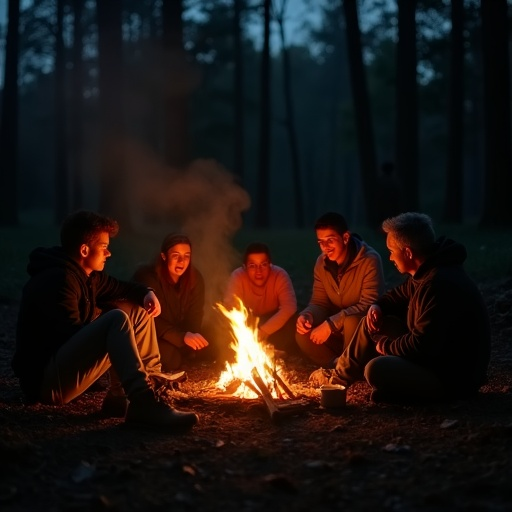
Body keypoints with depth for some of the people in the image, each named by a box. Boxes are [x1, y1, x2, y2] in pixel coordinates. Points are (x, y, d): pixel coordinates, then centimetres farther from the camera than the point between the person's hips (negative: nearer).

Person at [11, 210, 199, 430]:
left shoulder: (87, 275, 12)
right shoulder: (58, 280, -19)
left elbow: (118, 287, 28)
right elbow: (73, 335, -24)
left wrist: (147, 293, 7)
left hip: (67, 359, 11)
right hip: (45, 379, -11)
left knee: (137, 311, 14)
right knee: (117, 319, -31)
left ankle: (135, 390, 7)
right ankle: (145, 405, -41)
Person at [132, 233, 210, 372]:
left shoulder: (195, 278, -6)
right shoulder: (146, 276, -21)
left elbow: (195, 318, -6)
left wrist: (192, 335, -30)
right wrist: (182, 336, -41)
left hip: (184, 334, 6)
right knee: (170, 359, -34)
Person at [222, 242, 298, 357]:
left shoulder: (280, 275, -23)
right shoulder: (237, 276, -23)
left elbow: (289, 307, -34)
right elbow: (230, 309, -32)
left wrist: (263, 331, -42)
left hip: (272, 321, 0)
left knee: (292, 321, -31)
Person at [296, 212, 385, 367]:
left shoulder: (369, 260, -22)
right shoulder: (322, 262, -2)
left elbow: (369, 305, -28)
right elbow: (319, 302, 3)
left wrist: (331, 324, -32)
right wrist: (307, 315, -22)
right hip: (339, 331, 6)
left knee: (351, 322, -37)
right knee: (303, 335, -17)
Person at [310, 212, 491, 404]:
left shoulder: (439, 284, -28)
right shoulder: (427, 272, 4)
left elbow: (421, 345, -28)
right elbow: (398, 295, 24)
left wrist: (385, 345, -10)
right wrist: (377, 307, 3)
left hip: (455, 376, -10)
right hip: (435, 353, 10)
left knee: (377, 369, -29)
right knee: (372, 322, 13)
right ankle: (339, 377, 24)